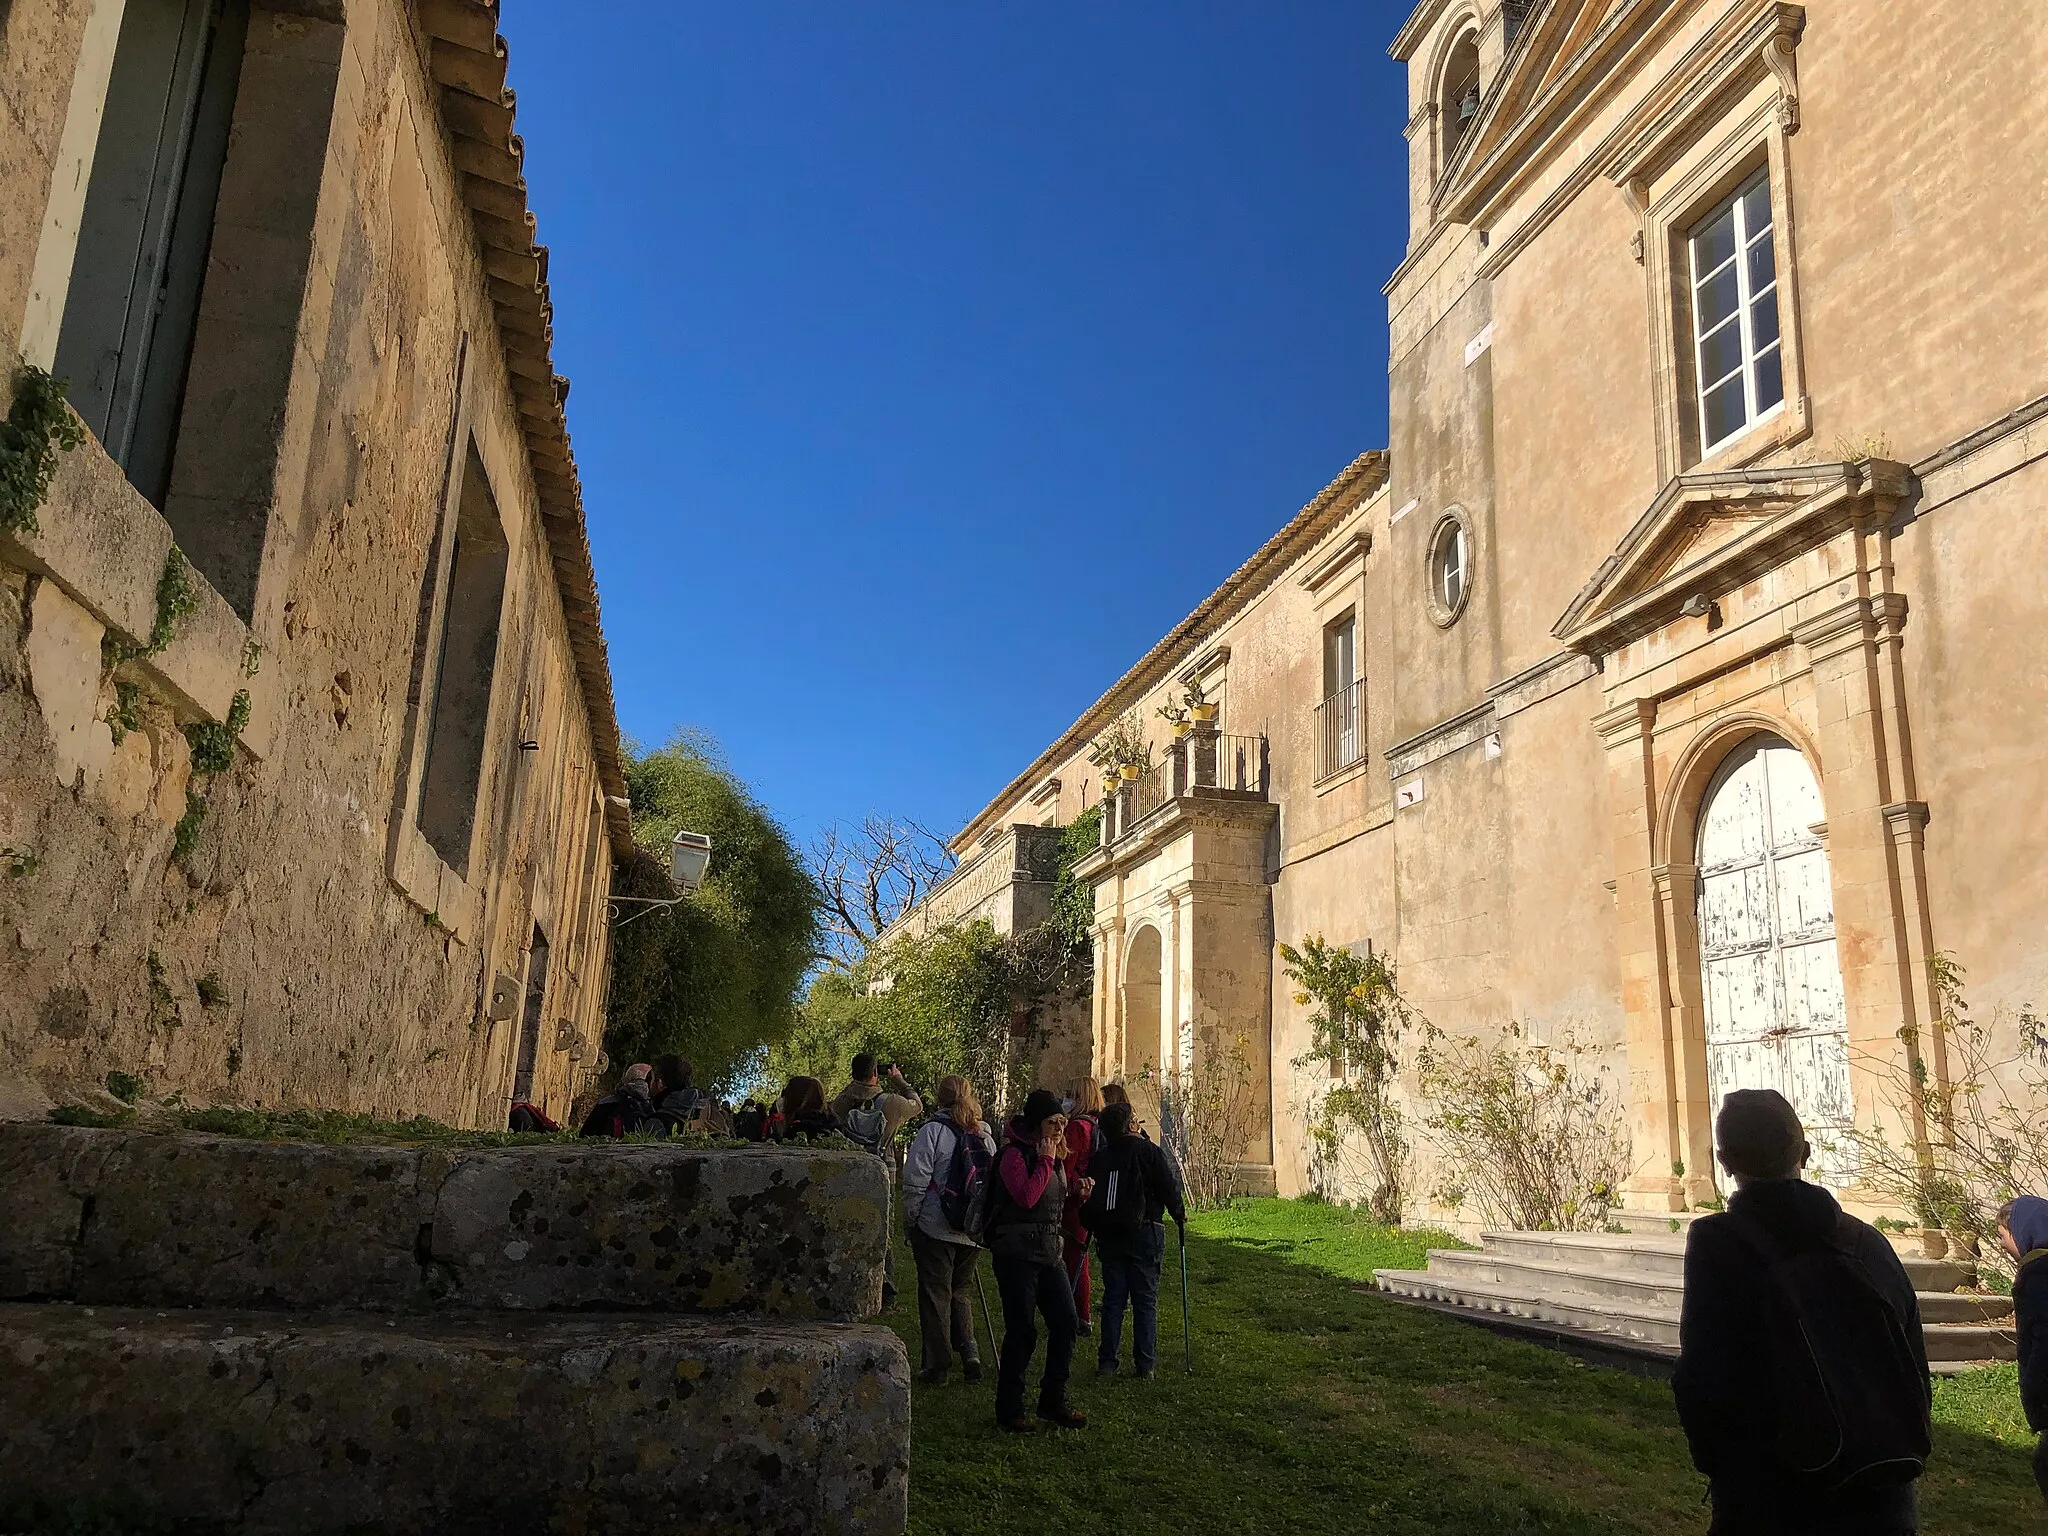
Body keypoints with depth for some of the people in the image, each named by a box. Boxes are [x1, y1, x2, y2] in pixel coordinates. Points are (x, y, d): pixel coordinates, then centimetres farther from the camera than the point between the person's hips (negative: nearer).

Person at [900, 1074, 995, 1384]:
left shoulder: (933, 1130, -9)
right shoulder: (985, 1136, 7)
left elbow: (915, 1181, -11)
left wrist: (909, 1220, -1)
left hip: (935, 1228, -5)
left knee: (935, 1292, 3)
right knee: (962, 1290, 17)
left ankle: (938, 1364, 6)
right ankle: (970, 1354, 4)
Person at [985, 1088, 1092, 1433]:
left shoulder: (1053, 1156, 14)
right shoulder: (1014, 1153, -12)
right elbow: (1026, 1197, -27)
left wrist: (1077, 1192, 9)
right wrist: (1045, 1161, -18)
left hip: (1049, 1252, 8)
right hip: (1017, 1255, -8)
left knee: (1065, 1323, 3)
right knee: (1022, 1332, -5)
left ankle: (1053, 1401, 18)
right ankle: (1009, 1410, 10)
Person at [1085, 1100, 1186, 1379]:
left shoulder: (1098, 1157, 5)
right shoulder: (1149, 1152, -6)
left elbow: (1089, 1197, 8)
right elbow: (1169, 1188, -6)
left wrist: (1093, 1226, 20)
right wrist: (1180, 1217, 9)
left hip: (1108, 1236, 3)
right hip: (1144, 1233, -3)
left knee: (1113, 1298, 9)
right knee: (1145, 1300, 3)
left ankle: (1107, 1362, 7)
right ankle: (1144, 1364, 2)